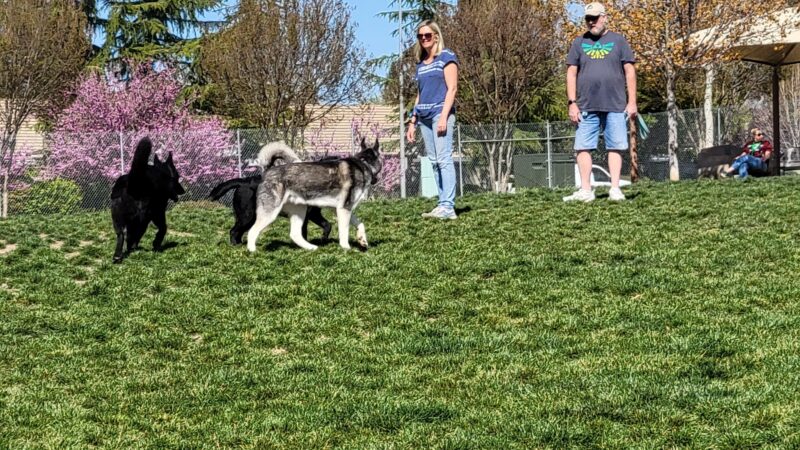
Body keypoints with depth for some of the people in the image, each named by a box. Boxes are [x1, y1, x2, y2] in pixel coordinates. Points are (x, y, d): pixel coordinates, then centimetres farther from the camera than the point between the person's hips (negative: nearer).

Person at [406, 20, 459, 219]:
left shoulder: (446, 58, -1)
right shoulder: (421, 63, 19)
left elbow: (451, 88, -8)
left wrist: (444, 116, -17)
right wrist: (413, 122, 17)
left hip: (440, 112, -7)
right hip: (424, 116, 7)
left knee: (443, 159, -14)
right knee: (434, 161, 3)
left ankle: (448, 207, -19)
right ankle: (443, 204, 2)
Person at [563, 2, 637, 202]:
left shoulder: (618, 41, 7)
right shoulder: (579, 43, 11)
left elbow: (629, 72, 5)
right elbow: (571, 74, 8)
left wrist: (632, 101, -2)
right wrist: (572, 103, -1)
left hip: (615, 105, -1)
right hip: (587, 107, 2)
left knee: (615, 147, -1)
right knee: (583, 147, -2)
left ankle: (615, 189, 2)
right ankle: (586, 191, 2)